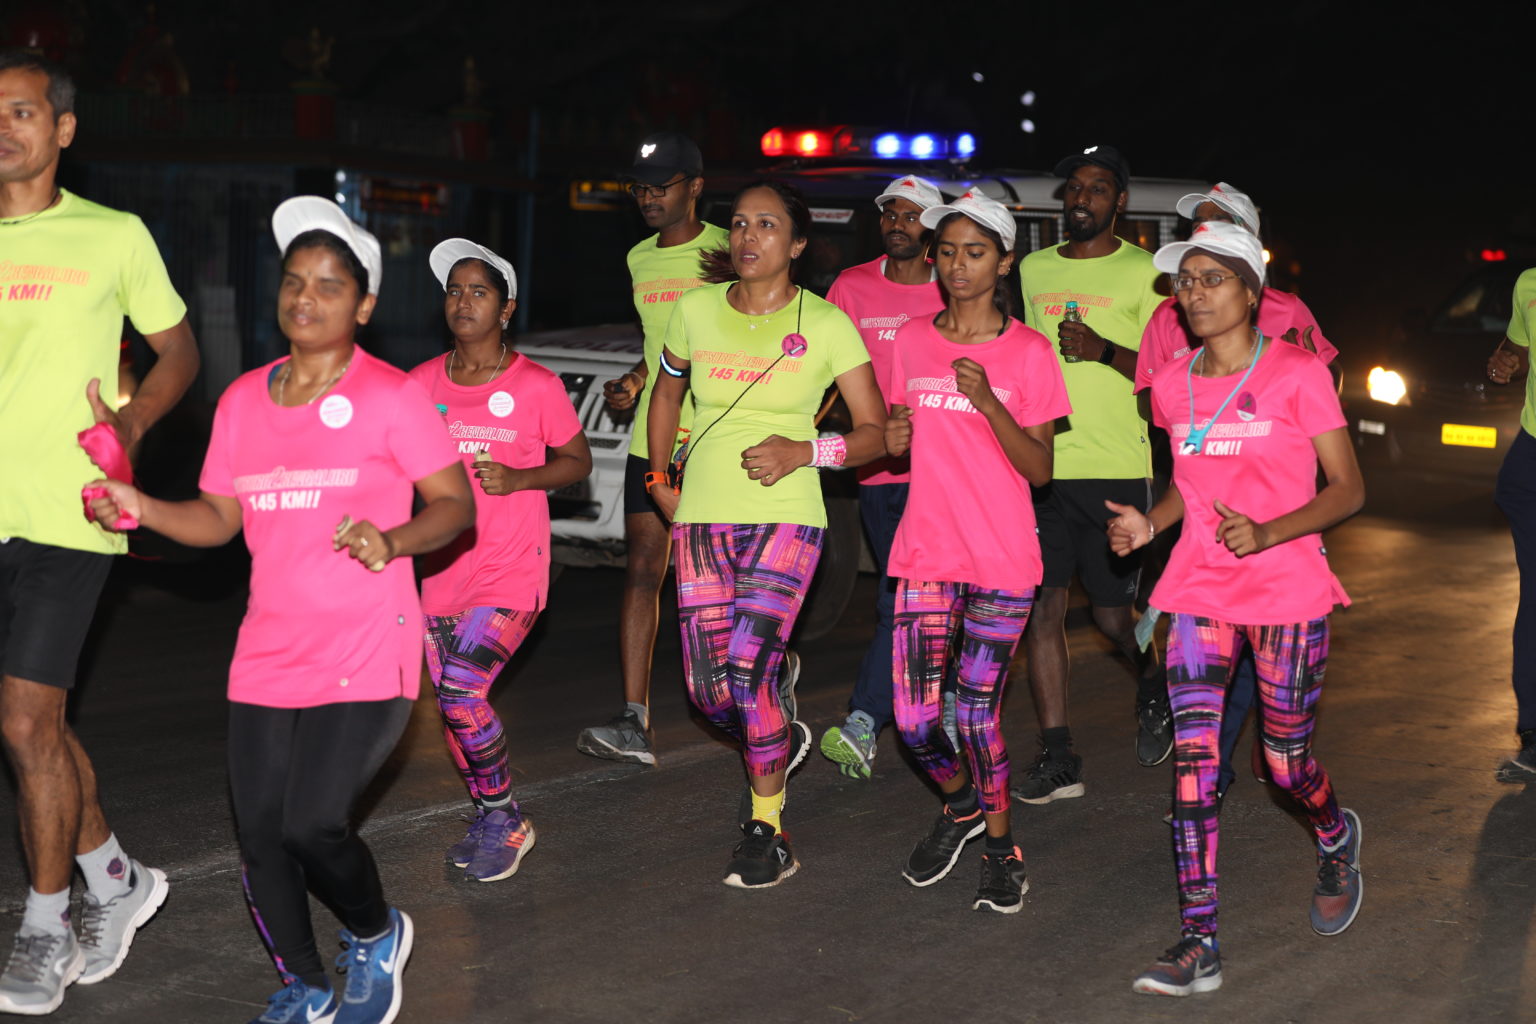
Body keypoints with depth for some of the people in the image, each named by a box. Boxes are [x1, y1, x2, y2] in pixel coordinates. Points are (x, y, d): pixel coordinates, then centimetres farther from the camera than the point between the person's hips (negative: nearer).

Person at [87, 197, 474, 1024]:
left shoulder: (390, 396, -5)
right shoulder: (244, 399, 9)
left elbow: (454, 503, -5)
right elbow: (219, 517, 13)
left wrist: (393, 540, -24)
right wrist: (140, 507, -5)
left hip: (365, 656, -5)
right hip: (268, 655, 5)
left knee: (312, 825, -16)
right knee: (260, 835, 5)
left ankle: (376, 935, 18)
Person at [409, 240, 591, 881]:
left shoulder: (536, 387, -7)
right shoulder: (422, 384, 4)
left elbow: (578, 461, 3)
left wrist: (517, 480, -14)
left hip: (513, 570, -5)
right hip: (443, 569, 5)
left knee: (462, 691, -18)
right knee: (450, 704, 10)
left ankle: (504, 820, 2)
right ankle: (486, 815, 31)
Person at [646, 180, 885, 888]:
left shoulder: (826, 325, -3)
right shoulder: (696, 311, 5)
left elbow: (874, 432, 0)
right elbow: (667, 393, 24)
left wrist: (804, 451, -15)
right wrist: (659, 478, 16)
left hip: (784, 517, -4)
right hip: (702, 516, 4)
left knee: (746, 673, -16)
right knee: (707, 688, 0)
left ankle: (767, 831, 3)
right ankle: (780, 736, 36)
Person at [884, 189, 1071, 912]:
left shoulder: (1029, 352, -2)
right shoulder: (912, 342, 8)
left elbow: (1040, 470, -6)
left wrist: (989, 403, -20)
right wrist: (893, 435, -4)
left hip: (1003, 560, -3)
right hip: (926, 552, 3)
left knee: (976, 712, -5)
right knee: (915, 720, -4)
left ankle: (1000, 847, 19)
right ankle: (961, 803, 28)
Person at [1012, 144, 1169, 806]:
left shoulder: (1143, 272, 1)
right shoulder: (1034, 269, 15)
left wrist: (1106, 352, -17)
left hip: (1116, 469, -4)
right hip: (1040, 463, 4)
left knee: (1112, 613, 1)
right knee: (1040, 606, -3)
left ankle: (1152, 684, 34)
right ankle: (1057, 757, 2)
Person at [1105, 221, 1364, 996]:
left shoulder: (1298, 375, -8)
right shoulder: (1172, 386, 6)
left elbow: (1348, 489, -7)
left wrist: (1267, 534, -22)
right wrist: (1150, 522, -1)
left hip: (1287, 591, -4)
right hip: (1200, 593, 4)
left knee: (1286, 758, 7)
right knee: (1192, 759, -5)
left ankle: (1337, 842, 43)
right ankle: (1198, 946, -2)